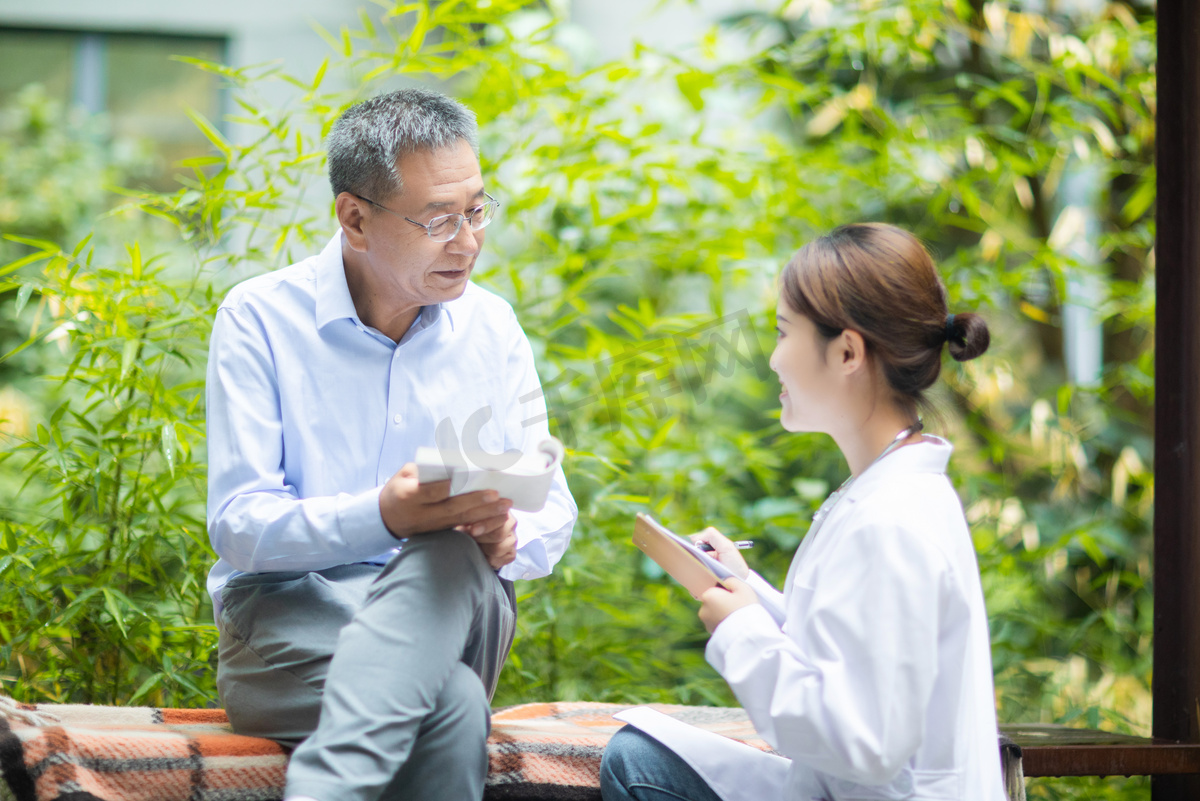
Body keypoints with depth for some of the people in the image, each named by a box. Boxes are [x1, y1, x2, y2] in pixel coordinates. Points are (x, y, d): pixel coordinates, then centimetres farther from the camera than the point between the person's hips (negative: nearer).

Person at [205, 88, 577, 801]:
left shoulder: (493, 328, 11)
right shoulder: (260, 320, -2)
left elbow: (553, 513, 11)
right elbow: (236, 524, -10)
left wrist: (510, 536, -15)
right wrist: (380, 517, -29)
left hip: (443, 613, 4)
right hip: (287, 614, -4)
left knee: (449, 560, -38)